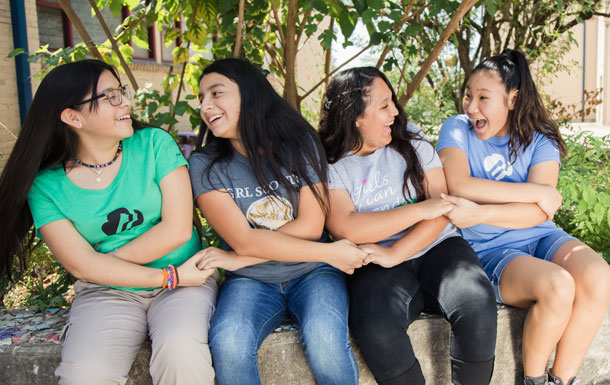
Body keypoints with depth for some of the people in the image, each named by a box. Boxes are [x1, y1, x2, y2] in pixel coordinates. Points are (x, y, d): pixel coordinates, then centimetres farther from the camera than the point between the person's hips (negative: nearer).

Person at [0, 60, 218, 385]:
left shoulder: (154, 144, -1)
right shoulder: (46, 186, -1)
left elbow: (177, 230, -8)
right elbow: (81, 265, -9)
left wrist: (105, 265, -6)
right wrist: (169, 277, -15)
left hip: (183, 281, 0)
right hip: (105, 295, 1)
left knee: (181, 351, -30)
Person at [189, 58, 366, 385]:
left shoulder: (299, 143, -2)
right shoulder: (205, 165, -3)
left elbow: (310, 227, -9)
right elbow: (244, 240, -13)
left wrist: (237, 259, -14)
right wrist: (330, 252, -15)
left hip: (310, 272, 0)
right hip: (250, 281, 1)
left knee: (324, 338, -30)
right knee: (227, 343, -30)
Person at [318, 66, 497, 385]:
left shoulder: (410, 139, 8)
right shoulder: (328, 165, 0)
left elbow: (442, 206, 0)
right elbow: (347, 229, -14)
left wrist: (395, 254, -13)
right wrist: (421, 209, -11)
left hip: (437, 248, 3)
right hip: (378, 265, -2)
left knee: (476, 302, -27)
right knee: (376, 328, -32)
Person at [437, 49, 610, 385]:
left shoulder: (539, 138, 2)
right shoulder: (457, 129, -2)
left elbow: (541, 211, -12)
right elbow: (458, 186, -22)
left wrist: (479, 214, -27)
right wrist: (535, 191, -18)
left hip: (540, 236, 3)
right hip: (488, 248, -3)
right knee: (557, 287, -30)